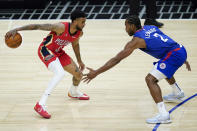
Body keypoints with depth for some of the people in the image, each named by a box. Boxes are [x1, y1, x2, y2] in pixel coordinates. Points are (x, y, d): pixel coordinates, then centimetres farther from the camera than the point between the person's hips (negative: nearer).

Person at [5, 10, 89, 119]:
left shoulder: (79, 33, -9)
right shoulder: (61, 27, -32)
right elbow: (37, 26, -32)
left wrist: (79, 61, 24)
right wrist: (16, 30, -39)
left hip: (58, 52, 8)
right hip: (45, 50, -8)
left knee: (78, 74, 12)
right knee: (60, 73, -32)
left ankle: (73, 92, 50)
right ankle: (40, 105, -33)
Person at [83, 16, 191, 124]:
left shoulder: (136, 40, -6)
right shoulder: (151, 27, 17)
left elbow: (116, 59, -8)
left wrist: (96, 73, -6)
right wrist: (183, 60, 36)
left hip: (174, 55, -9)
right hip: (181, 49, 9)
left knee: (150, 79, -13)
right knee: (163, 70, 38)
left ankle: (163, 115, -26)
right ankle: (178, 94, 63)